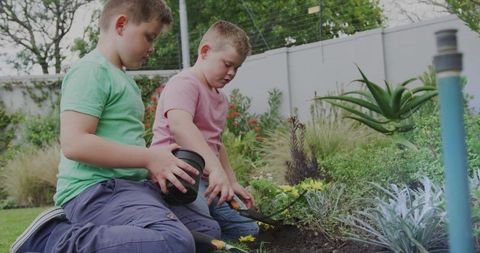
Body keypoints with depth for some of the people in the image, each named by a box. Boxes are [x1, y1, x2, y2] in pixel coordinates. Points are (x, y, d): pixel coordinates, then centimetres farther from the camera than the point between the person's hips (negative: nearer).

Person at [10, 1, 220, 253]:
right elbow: (74, 143, -20)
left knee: (208, 230, 9)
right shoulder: (92, 71, -9)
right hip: (96, 189, -11)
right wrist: (149, 158, -15)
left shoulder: (121, 76, 22)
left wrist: (156, 163, 11)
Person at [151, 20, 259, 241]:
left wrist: (232, 182, 26)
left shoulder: (221, 99, 22)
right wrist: (215, 168, -41)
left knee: (248, 231, 10)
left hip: (206, 180, 10)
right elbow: (179, 125, -31)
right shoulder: (185, 84, -11)